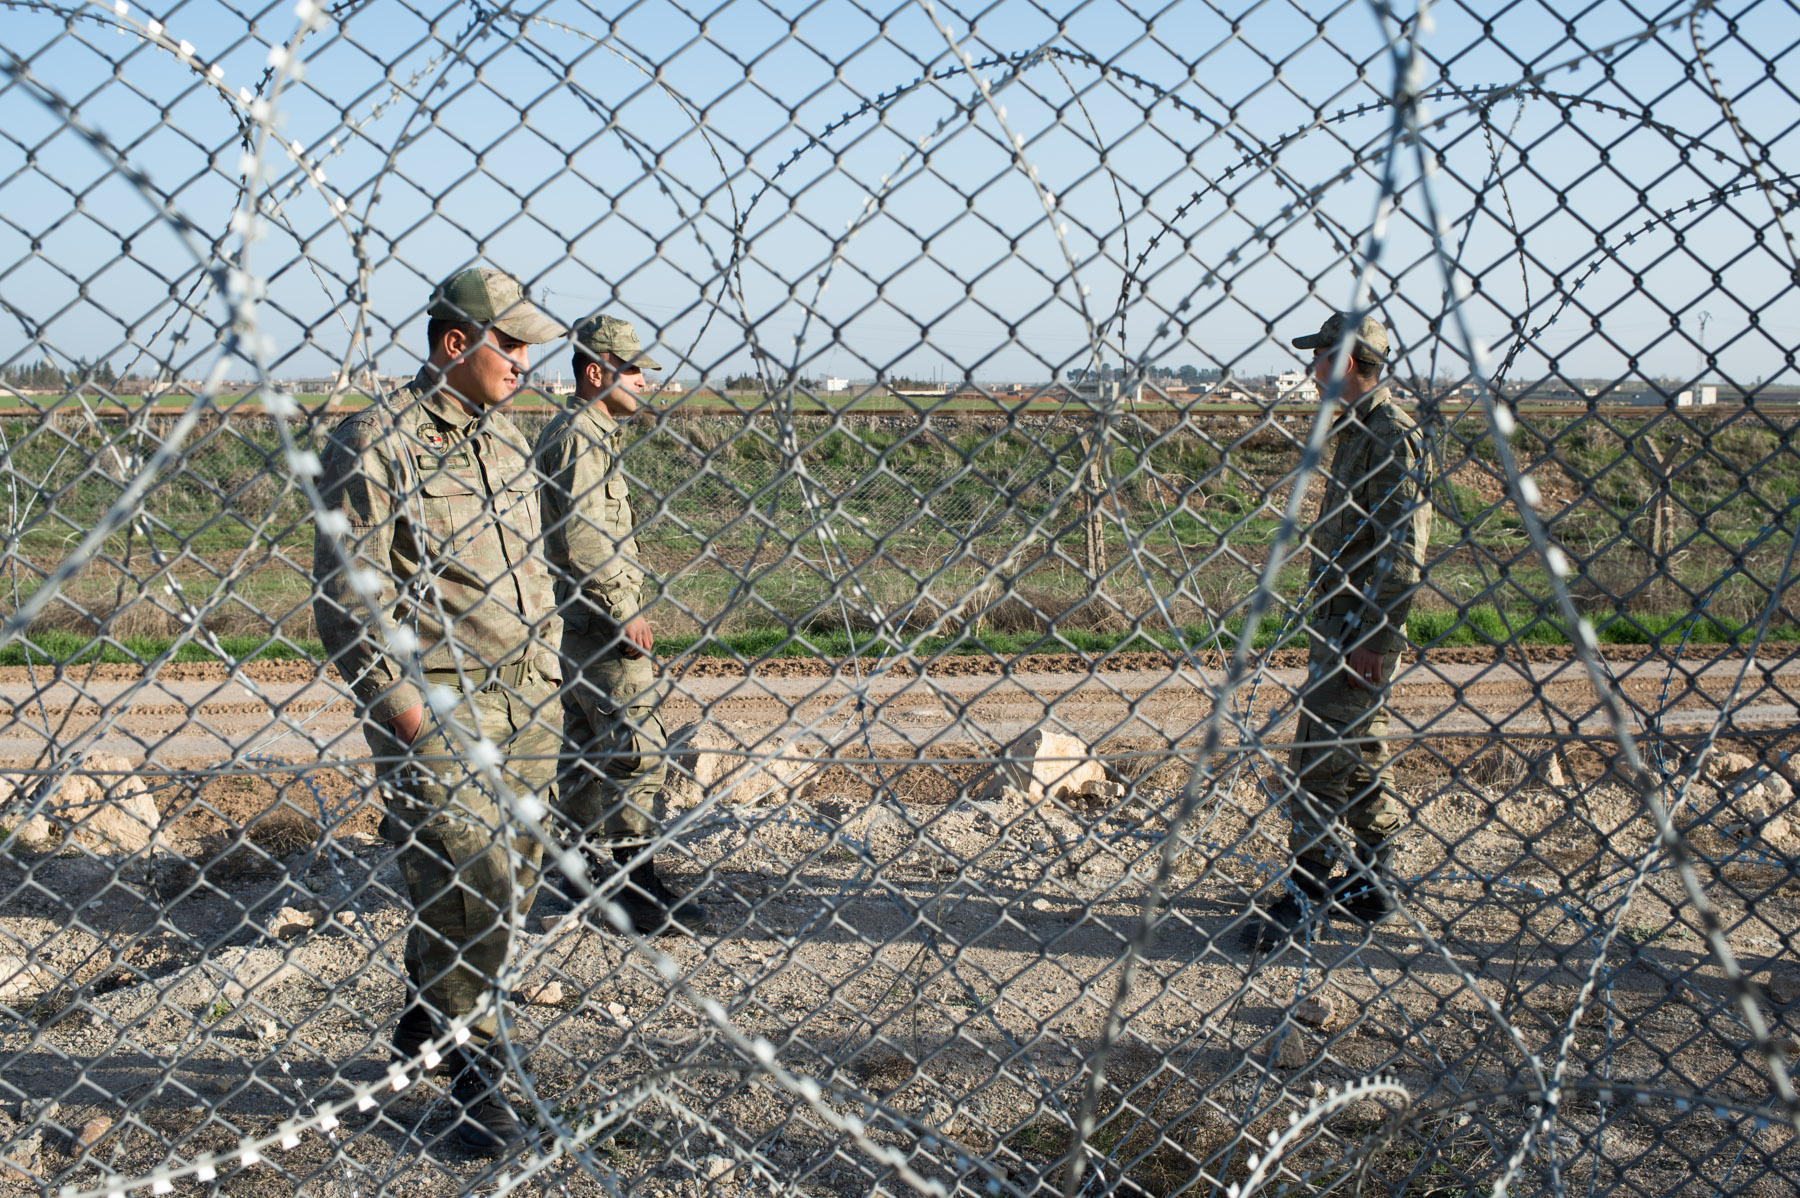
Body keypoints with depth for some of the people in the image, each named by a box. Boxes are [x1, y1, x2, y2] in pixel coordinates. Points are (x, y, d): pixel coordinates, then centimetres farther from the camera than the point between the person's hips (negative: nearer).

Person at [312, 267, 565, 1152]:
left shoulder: (506, 443, 16)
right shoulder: (374, 442, -8)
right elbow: (346, 594, -11)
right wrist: (400, 705, -15)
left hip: (523, 705, 7)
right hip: (432, 707, -7)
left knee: (508, 886, 9)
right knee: (466, 886, -8)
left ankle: (427, 1026, 29)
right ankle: (472, 1067, 8)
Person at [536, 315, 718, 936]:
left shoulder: (583, 432, 18)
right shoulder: (580, 436, -14)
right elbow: (579, 538, -23)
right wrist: (623, 611, -18)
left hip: (585, 621, 11)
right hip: (601, 621, -11)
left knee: (589, 749, 15)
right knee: (637, 750, -9)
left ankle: (589, 868, 23)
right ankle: (639, 891, -7)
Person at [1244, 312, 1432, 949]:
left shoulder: (1389, 434, -15)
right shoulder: (1357, 429, 16)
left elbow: (1402, 548, -20)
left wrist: (1376, 635, -22)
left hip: (1359, 625, -10)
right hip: (1338, 618, 10)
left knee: (1319, 753, -7)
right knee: (1358, 753, 15)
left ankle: (1306, 889, 0)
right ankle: (1370, 884, 24)